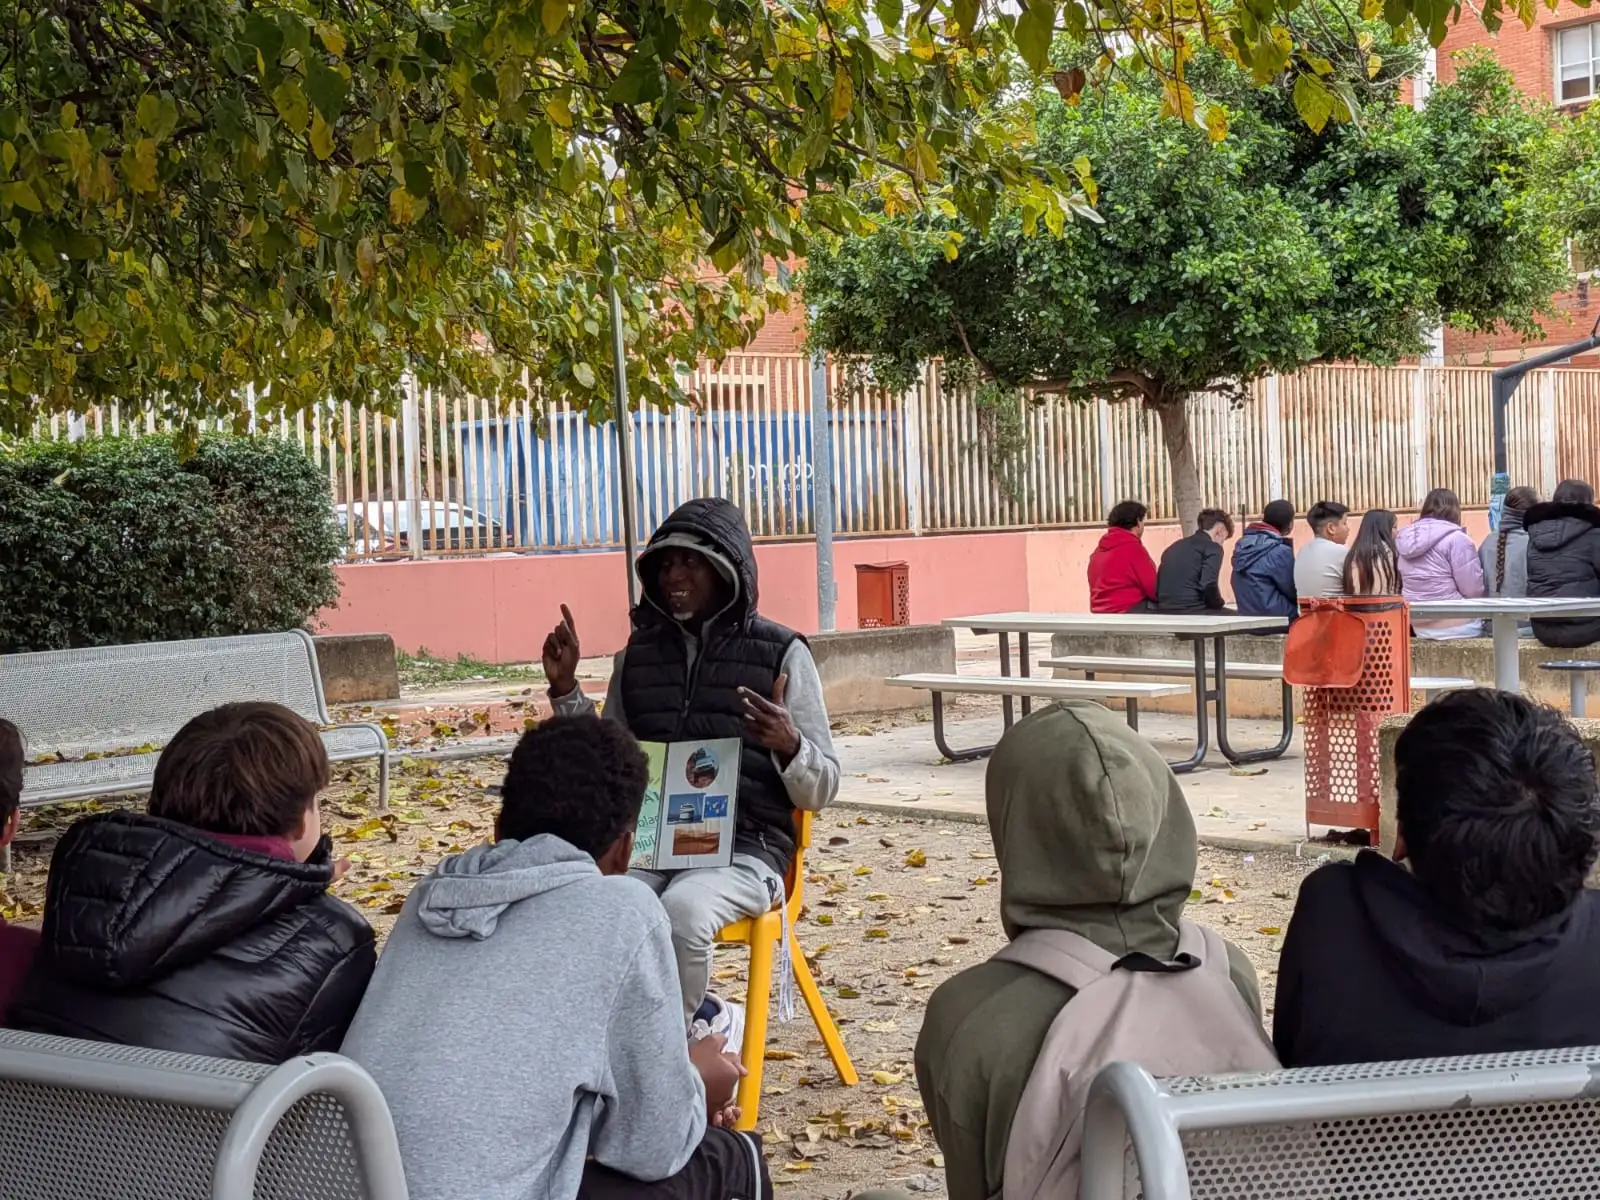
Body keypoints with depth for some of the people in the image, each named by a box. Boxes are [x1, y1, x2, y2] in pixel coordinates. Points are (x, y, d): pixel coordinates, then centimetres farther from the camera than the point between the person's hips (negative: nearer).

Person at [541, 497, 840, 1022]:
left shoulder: (781, 654, 2)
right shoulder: (639, 653, 13)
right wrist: (567, 691, 6)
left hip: (743, 847, -3)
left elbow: (821, 788, 1)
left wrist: (788, 745, -21)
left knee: (682, 913, -35)